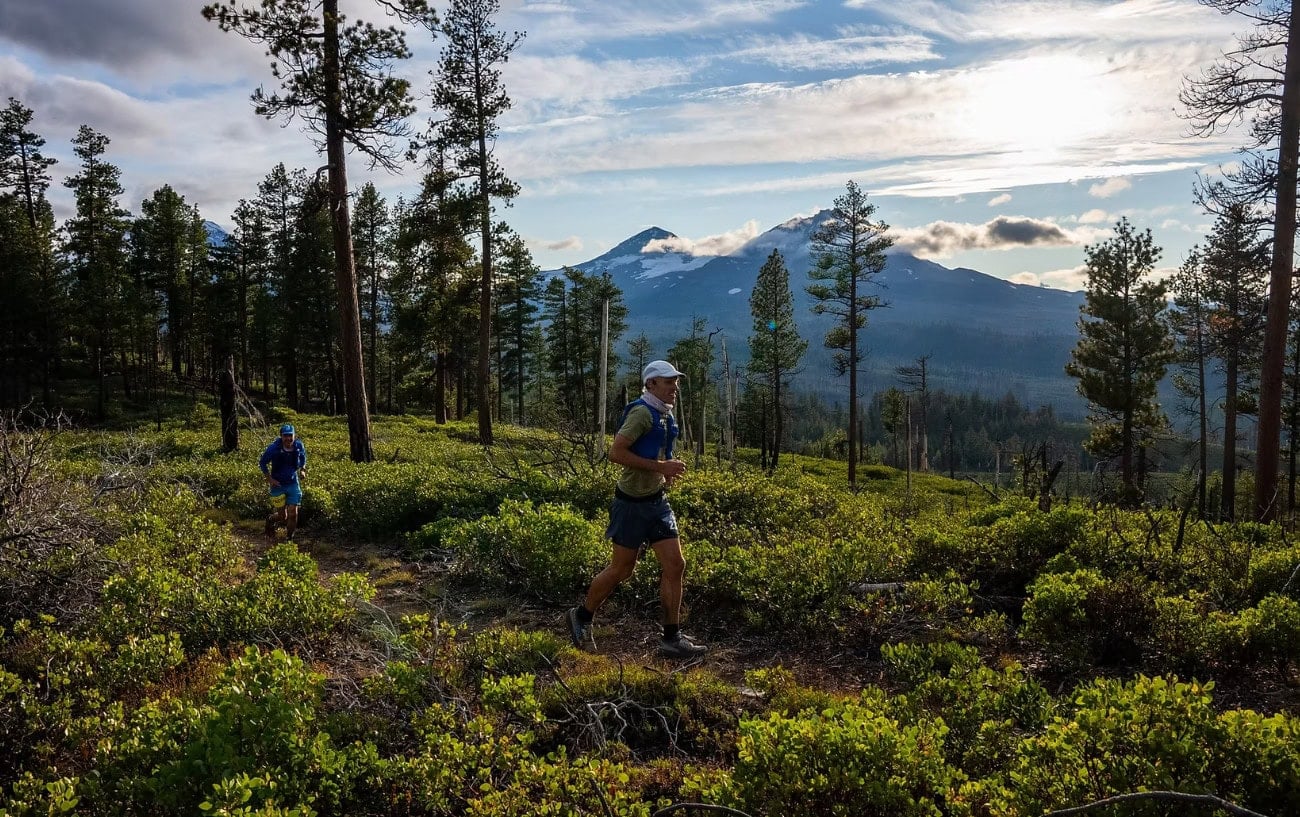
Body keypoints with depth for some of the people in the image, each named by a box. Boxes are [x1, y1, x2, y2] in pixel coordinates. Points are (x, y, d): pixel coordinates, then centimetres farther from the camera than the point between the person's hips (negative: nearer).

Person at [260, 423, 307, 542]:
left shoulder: (298, 445, -9)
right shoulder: (274, 448, -19)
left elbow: (303, 456, 14)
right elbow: (263, 463, -5)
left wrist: (302, 469, 3)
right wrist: (269, 479, -10)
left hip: (293, 484, 2)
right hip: (278, 484, -2)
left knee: (293, 514, -4)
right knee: (282, 516, 4)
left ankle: (290, 539, 15)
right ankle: (270, 521, 40)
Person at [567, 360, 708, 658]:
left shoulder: (664, 414, 10)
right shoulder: (642, 412, -18)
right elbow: (616, 453, -26)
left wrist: (668, 471, 9)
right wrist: (660, 466, -25)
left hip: (656, 500, 8)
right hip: (633, 502, -8)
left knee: (675, 564, 2)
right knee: (621, 569, 4)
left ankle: (672, 638, 9)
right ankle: (581, 617, 26)